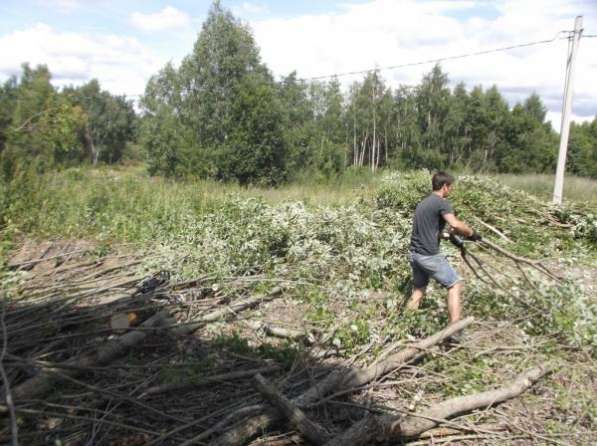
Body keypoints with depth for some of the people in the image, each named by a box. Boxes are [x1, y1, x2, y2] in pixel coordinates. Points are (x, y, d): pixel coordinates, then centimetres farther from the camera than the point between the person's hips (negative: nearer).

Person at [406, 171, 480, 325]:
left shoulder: (423, 202, 16)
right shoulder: (442, 203, -11)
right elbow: (455, 224, -27)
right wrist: (471, 233, -11)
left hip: (414, 253, 8)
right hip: (429, 255, -8)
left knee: (418, 290, 19)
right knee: (455, 285, 1)